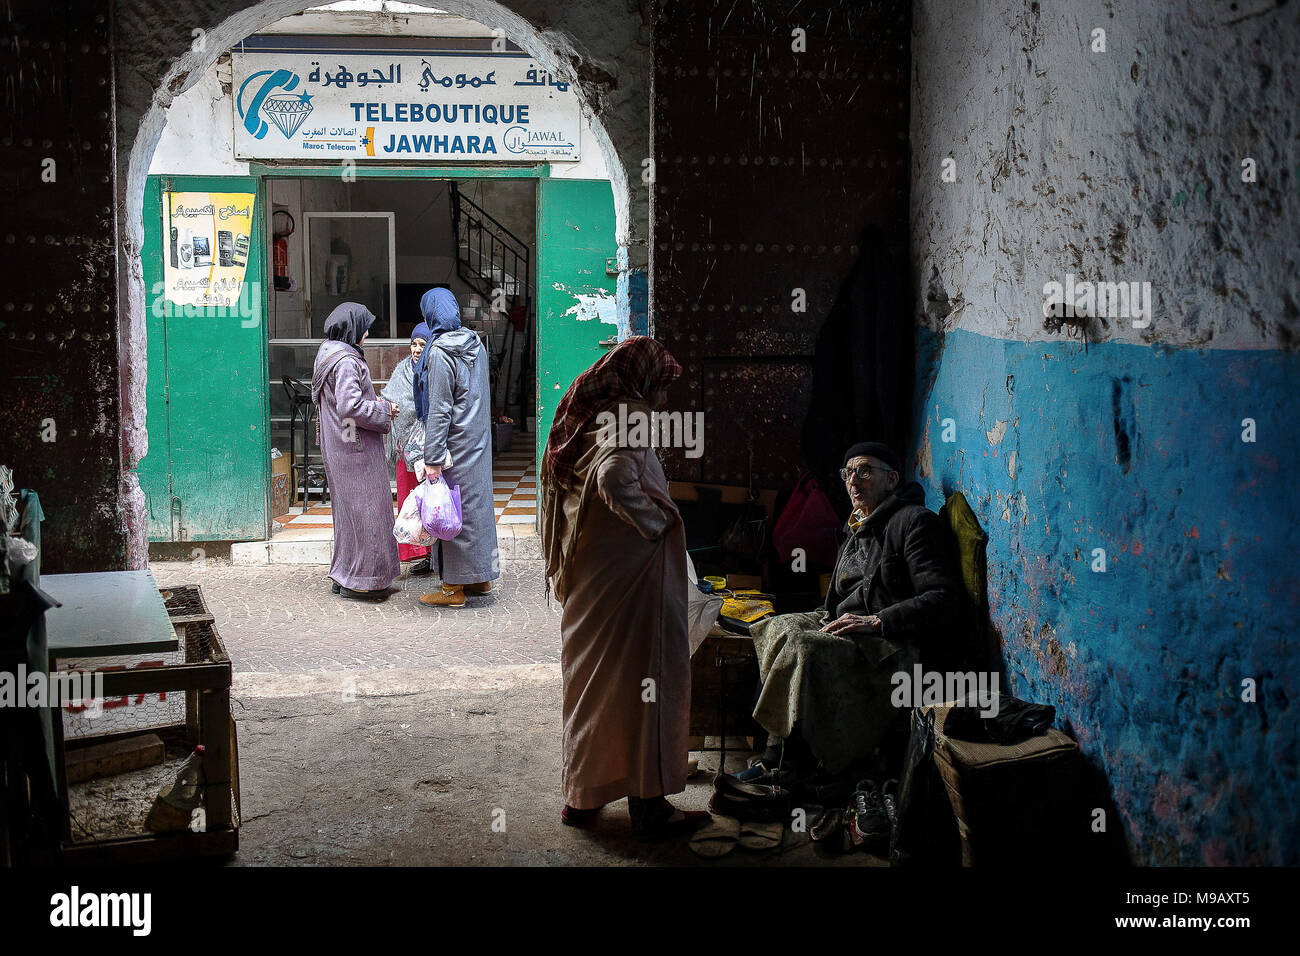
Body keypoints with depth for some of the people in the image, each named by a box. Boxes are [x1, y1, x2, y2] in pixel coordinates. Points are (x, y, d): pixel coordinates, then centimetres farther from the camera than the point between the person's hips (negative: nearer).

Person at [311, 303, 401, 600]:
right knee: (364, 509, -3)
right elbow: (350, 406, -26)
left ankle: (343, 576, 22)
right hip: (355, 449, -10)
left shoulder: (329, 355, 13)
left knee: (349, 510, 16)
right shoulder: (346, 361, -19)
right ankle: (358, 580, 2)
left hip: (338, 449, 10)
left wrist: (375, 403, 13)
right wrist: (383, 410, -12)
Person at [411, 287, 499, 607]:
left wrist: (433, 458, -19)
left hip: (455, 445, -8)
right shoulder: (476, 344, 7)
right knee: (476, 503, 15)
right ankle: (480, 577, 25)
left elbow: (439, 409, -20)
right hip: (479, 439, 8)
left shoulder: (440, 352, -18)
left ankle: (454, 588, 5)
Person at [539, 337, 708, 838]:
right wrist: (655, 522, -20)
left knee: (592, 680, 17)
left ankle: (583, 794, 26)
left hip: (586, 583, 9)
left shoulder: (587, 422, 9)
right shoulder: (627, 421, -17)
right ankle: (648, 805, 7)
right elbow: (615, 478, -35)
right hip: (628, 577, -9)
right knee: (642, 682, 0)